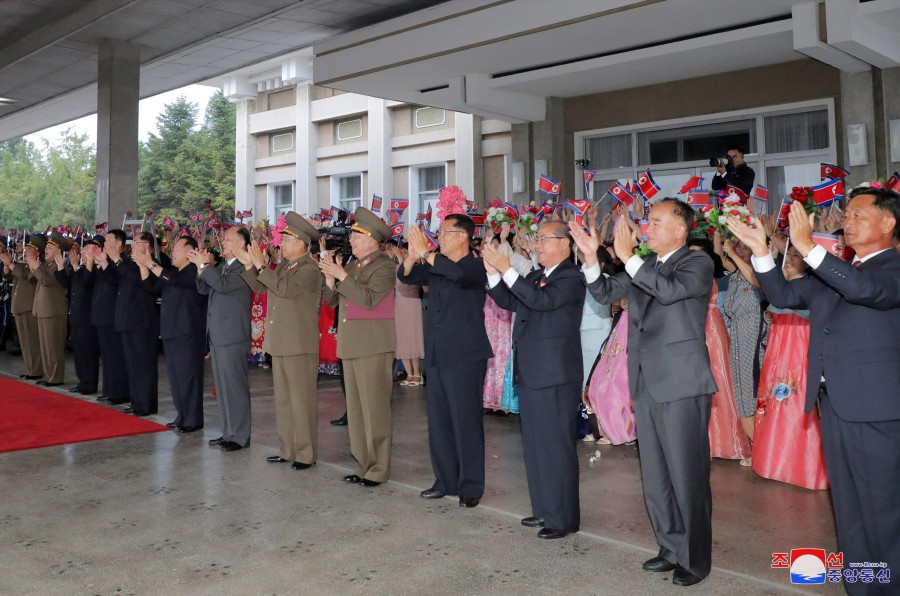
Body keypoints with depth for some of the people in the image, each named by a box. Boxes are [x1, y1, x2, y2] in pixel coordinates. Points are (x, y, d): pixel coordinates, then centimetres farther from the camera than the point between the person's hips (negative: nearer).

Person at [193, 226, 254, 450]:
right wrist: (201, 267, 1)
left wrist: (204, 265, -16)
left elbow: (223, 285, -26)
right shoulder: (220, 266, 16)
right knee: (222, 387, 14)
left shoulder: (244, 267, -13)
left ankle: (240, 436, 4)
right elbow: (204, 289, 16)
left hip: (233, 336, -9)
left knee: (235, 387, -4)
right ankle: (228, 432, 23)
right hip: (216, 335, 9)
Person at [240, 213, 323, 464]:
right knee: (283, 399, 14)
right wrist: (249, 265, 5)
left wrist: (261, 266, -22)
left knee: (302, 399, -2)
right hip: (280, 344, 9)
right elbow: (260, 287, 17)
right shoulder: (283, 265, 14)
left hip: (300, 346, -9)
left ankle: (306, 453, 7)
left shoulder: (309, 269, -13)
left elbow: (286, 288, -27)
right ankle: (288, 449, 24)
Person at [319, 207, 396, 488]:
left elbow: (368, 299, -21)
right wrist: (330, 277, -3)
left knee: (374, 408, -4)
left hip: (373, 346, -8)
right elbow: (331, 301, 13)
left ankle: (378, 469, 4)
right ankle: (363, 464, 19)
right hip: (350, 346, 8)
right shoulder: (351, 265, 15)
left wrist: (342, 276, -18)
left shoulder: (384, 267, -7)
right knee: (355, 409, 10)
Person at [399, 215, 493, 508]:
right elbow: (406, 276, 6)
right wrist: (412, 257, -14)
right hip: (437, 354, 7)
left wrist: (426, 253, -29)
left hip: (465, 355, -7)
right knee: (438, 420, 11)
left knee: (466, 420, -2)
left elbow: (460, 274, -30)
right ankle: (445, 480, 23)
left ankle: (471, 486, 8)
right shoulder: (436, 265, 13)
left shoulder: (476, 266, -8)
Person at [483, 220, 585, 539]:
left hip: (555, 375, -9)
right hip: (530, 373, 9)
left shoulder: (571, 277, -11)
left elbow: (542, 300, -26)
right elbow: (508, 302, 11)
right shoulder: (535, 276, 15)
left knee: (557, 446, -2)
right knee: (535, 444, 15)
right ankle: (544, 509, 28)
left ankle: (564, 517, 8)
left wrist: (507, 270, -27)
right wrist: (493, 273, -2)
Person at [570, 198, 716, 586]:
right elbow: (606, 293, 10)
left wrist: (628, 257, -24)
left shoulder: (698, 263, -5)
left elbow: (670, 291, -24)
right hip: (647, 385, 7)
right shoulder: (644, 267, 15)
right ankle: (671, 548, 29)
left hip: (681, 385, -7)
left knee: (687, 476, 1)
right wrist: (591, 258, -4)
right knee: (655, 477, 14)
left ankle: (695, 559, 16)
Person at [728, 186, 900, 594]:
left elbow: (867, 288, -26)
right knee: (848, 511, 15)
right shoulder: (832, 273, 16)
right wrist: (761, 252, -1)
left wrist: (809, 248, -30)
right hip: (834, 403, 7)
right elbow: (784, 295, 12)